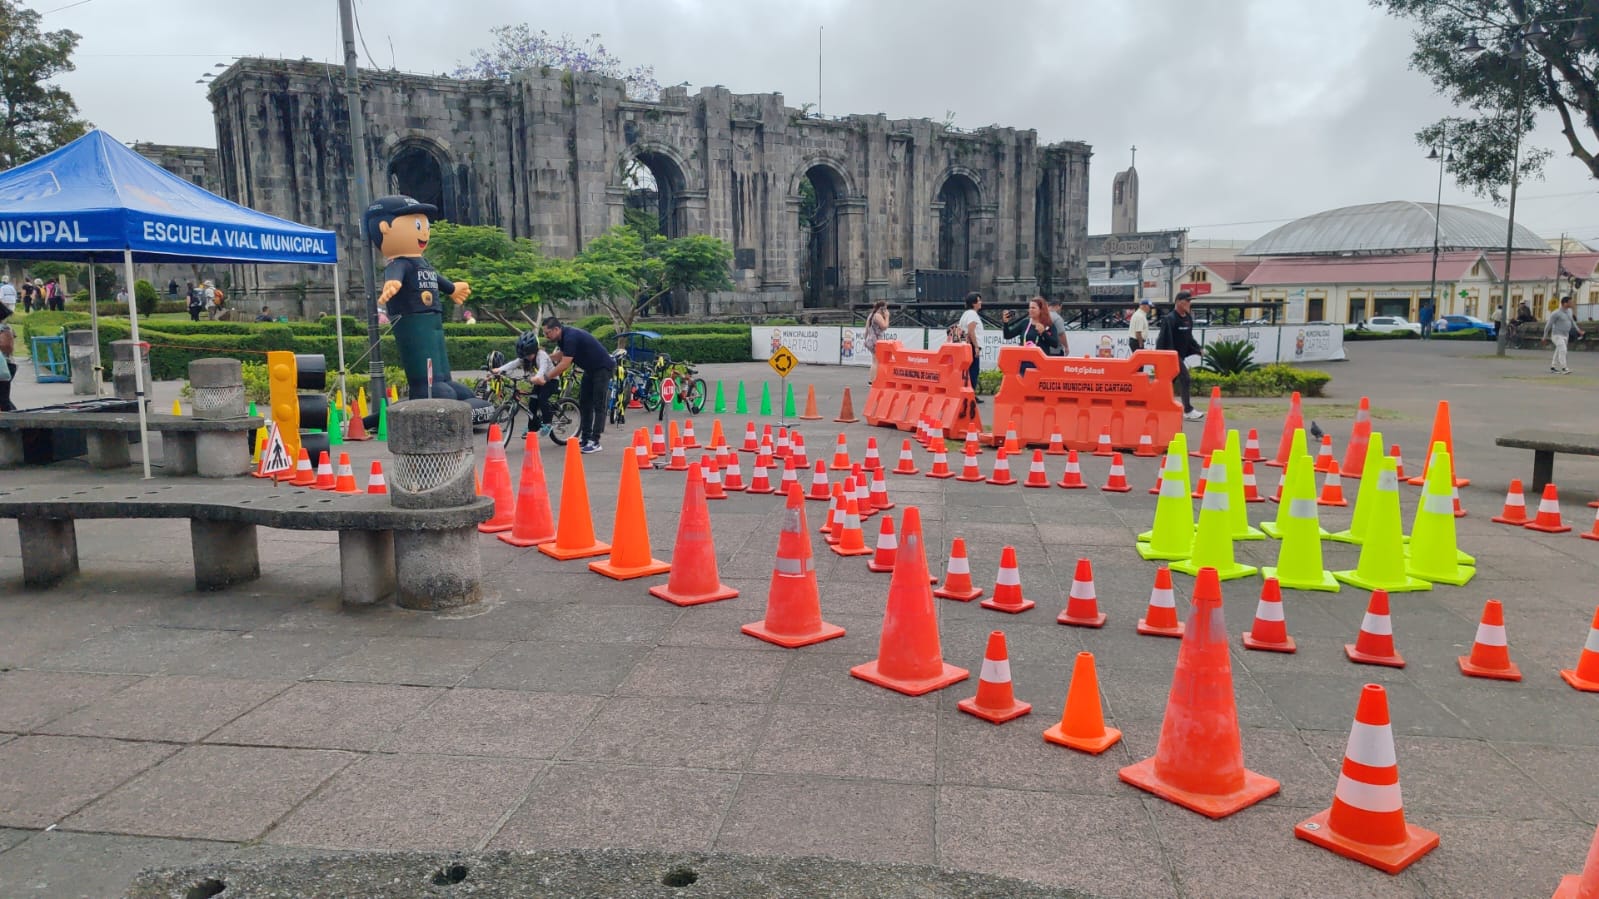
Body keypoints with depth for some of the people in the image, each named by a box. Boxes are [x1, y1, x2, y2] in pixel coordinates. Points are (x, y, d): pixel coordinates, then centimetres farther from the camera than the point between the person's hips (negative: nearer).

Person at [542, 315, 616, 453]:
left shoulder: (571, 337, -28)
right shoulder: (563, 336, 0)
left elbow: (565, 364, -30)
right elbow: (561, 355, 16)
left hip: (603, 367, -10)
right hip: (590, 368, 10)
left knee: (598, 405, -10)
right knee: (584, 403, 8)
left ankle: (594, 442, -10)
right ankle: (585, 438, 12)